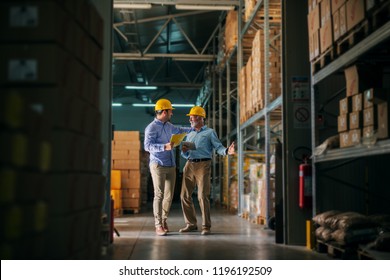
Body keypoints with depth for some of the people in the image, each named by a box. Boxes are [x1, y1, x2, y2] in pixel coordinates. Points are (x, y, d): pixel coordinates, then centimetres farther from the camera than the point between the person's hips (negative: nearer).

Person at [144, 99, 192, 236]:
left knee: (169, 195, 5)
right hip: (158, 165, -7)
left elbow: (178, 130, 38)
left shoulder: (168, 125, 16)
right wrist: (164, 147, -29)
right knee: (159, 195, -9)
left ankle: (164, 220, 18)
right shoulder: (152, 127, -9)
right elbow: (147, 146, -19)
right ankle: (158, 225, -5)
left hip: (171, 166, 7)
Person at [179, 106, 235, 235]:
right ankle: (191, 224, 15)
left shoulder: (210, 132, 5)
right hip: (189, 165, 6)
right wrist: (184, 150, 0)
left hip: (203, 165, -6)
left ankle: (206, 226, -4)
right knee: (185, 195, 3)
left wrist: (227, 151, -28)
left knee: (203, 196, -11)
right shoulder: (189, 134, 22)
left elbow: (218, 147, -7)